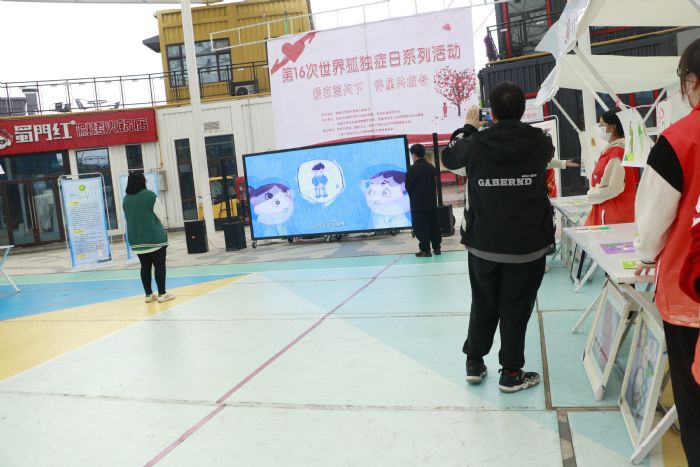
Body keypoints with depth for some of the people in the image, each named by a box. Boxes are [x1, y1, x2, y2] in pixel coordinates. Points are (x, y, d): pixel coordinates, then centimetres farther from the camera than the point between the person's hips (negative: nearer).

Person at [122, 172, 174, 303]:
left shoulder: (126, 199, 4)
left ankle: (148, 294, 16)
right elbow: (161, 214, -6)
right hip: (154, 237, -5)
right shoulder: (149, 195, -12)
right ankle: (162, 293, 5)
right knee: (159, 265, 3)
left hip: (136, 239, 5)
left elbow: (129, 218, 15)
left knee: (145, 266, 12)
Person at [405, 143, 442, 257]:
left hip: (418, 203, -6)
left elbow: (408, 186, -8)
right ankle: (436, 247, 18)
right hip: (431, 201, 6)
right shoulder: (431, 167, 6)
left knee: (421, 227, -1)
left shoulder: (413, 169, -15)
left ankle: (425, 250, 0)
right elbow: (434, 184, 12)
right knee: (433, 225, 12)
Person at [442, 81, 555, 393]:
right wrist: (518, 124, 30)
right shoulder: (539, 142, -7)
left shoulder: (475, 145, -8)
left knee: (483, 305, 18)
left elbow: (448, 157, 15)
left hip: (483, 245, 1)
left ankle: (474, 363, 32)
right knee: (516, 309, 9)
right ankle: (511, 374, 21)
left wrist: (468, 127, 27)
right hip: (528, 246, -1)